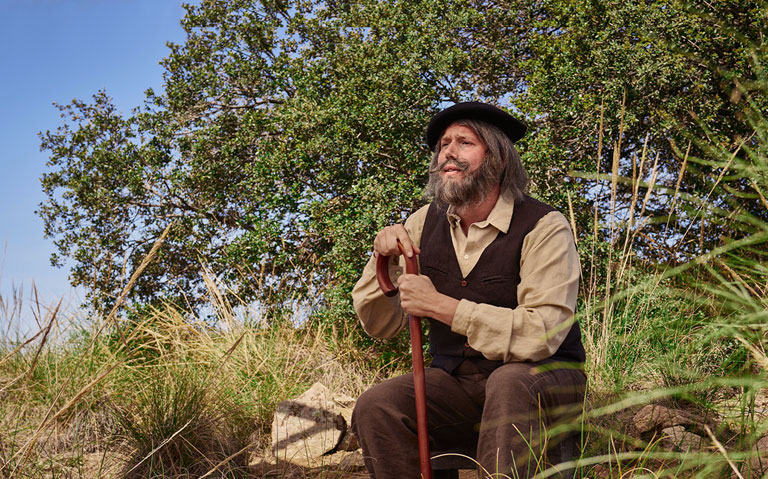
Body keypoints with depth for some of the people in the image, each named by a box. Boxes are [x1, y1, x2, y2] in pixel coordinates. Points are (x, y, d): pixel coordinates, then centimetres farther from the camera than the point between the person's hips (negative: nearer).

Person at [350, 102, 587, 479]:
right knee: (374, 408, -21)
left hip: (542, 381, -4)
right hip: (457, 381, 4)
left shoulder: (544, 227, -13)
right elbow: (381, 326, 8)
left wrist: (440, 306, -25)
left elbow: (542, 334, -25)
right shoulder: (425, 223, 4)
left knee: (509, 381, -37)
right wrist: (383, 260, -12)